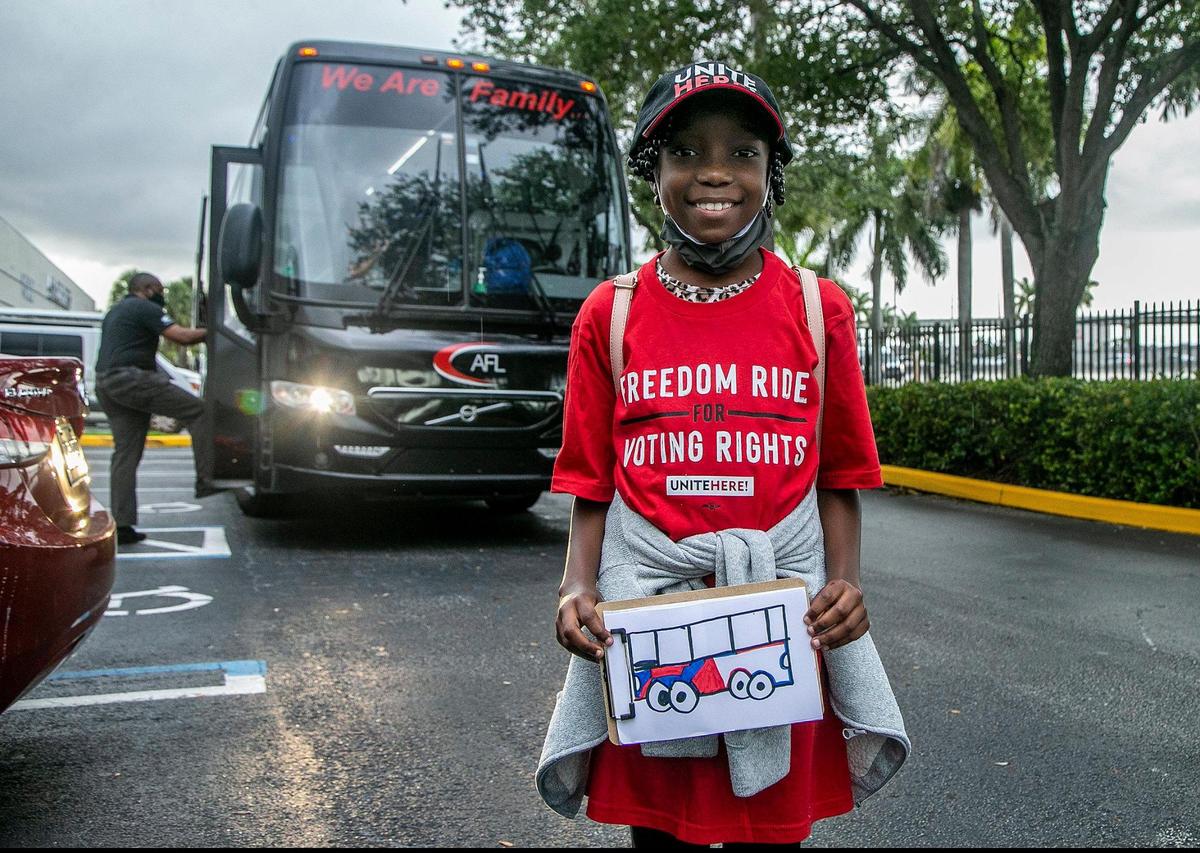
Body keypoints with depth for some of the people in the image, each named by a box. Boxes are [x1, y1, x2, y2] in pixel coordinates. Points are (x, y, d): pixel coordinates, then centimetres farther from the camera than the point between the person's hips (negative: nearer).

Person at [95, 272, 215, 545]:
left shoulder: (114, 312, 29)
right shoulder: (145, 308, -2)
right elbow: (182, 336, -13)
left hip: (105, 383, 10)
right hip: (131, 379, -10)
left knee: (125, 452, 7)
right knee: (198, 410, -7)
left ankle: (122, 525, 4)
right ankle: (206, 480, -14)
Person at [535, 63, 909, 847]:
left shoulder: (818, 309, 3)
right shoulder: (610, 314, 3)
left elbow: (838, 477, 6)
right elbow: (592, 483, 5)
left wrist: (844, 581, -9)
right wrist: (578, 587, -9)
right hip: (644, 605, 0)